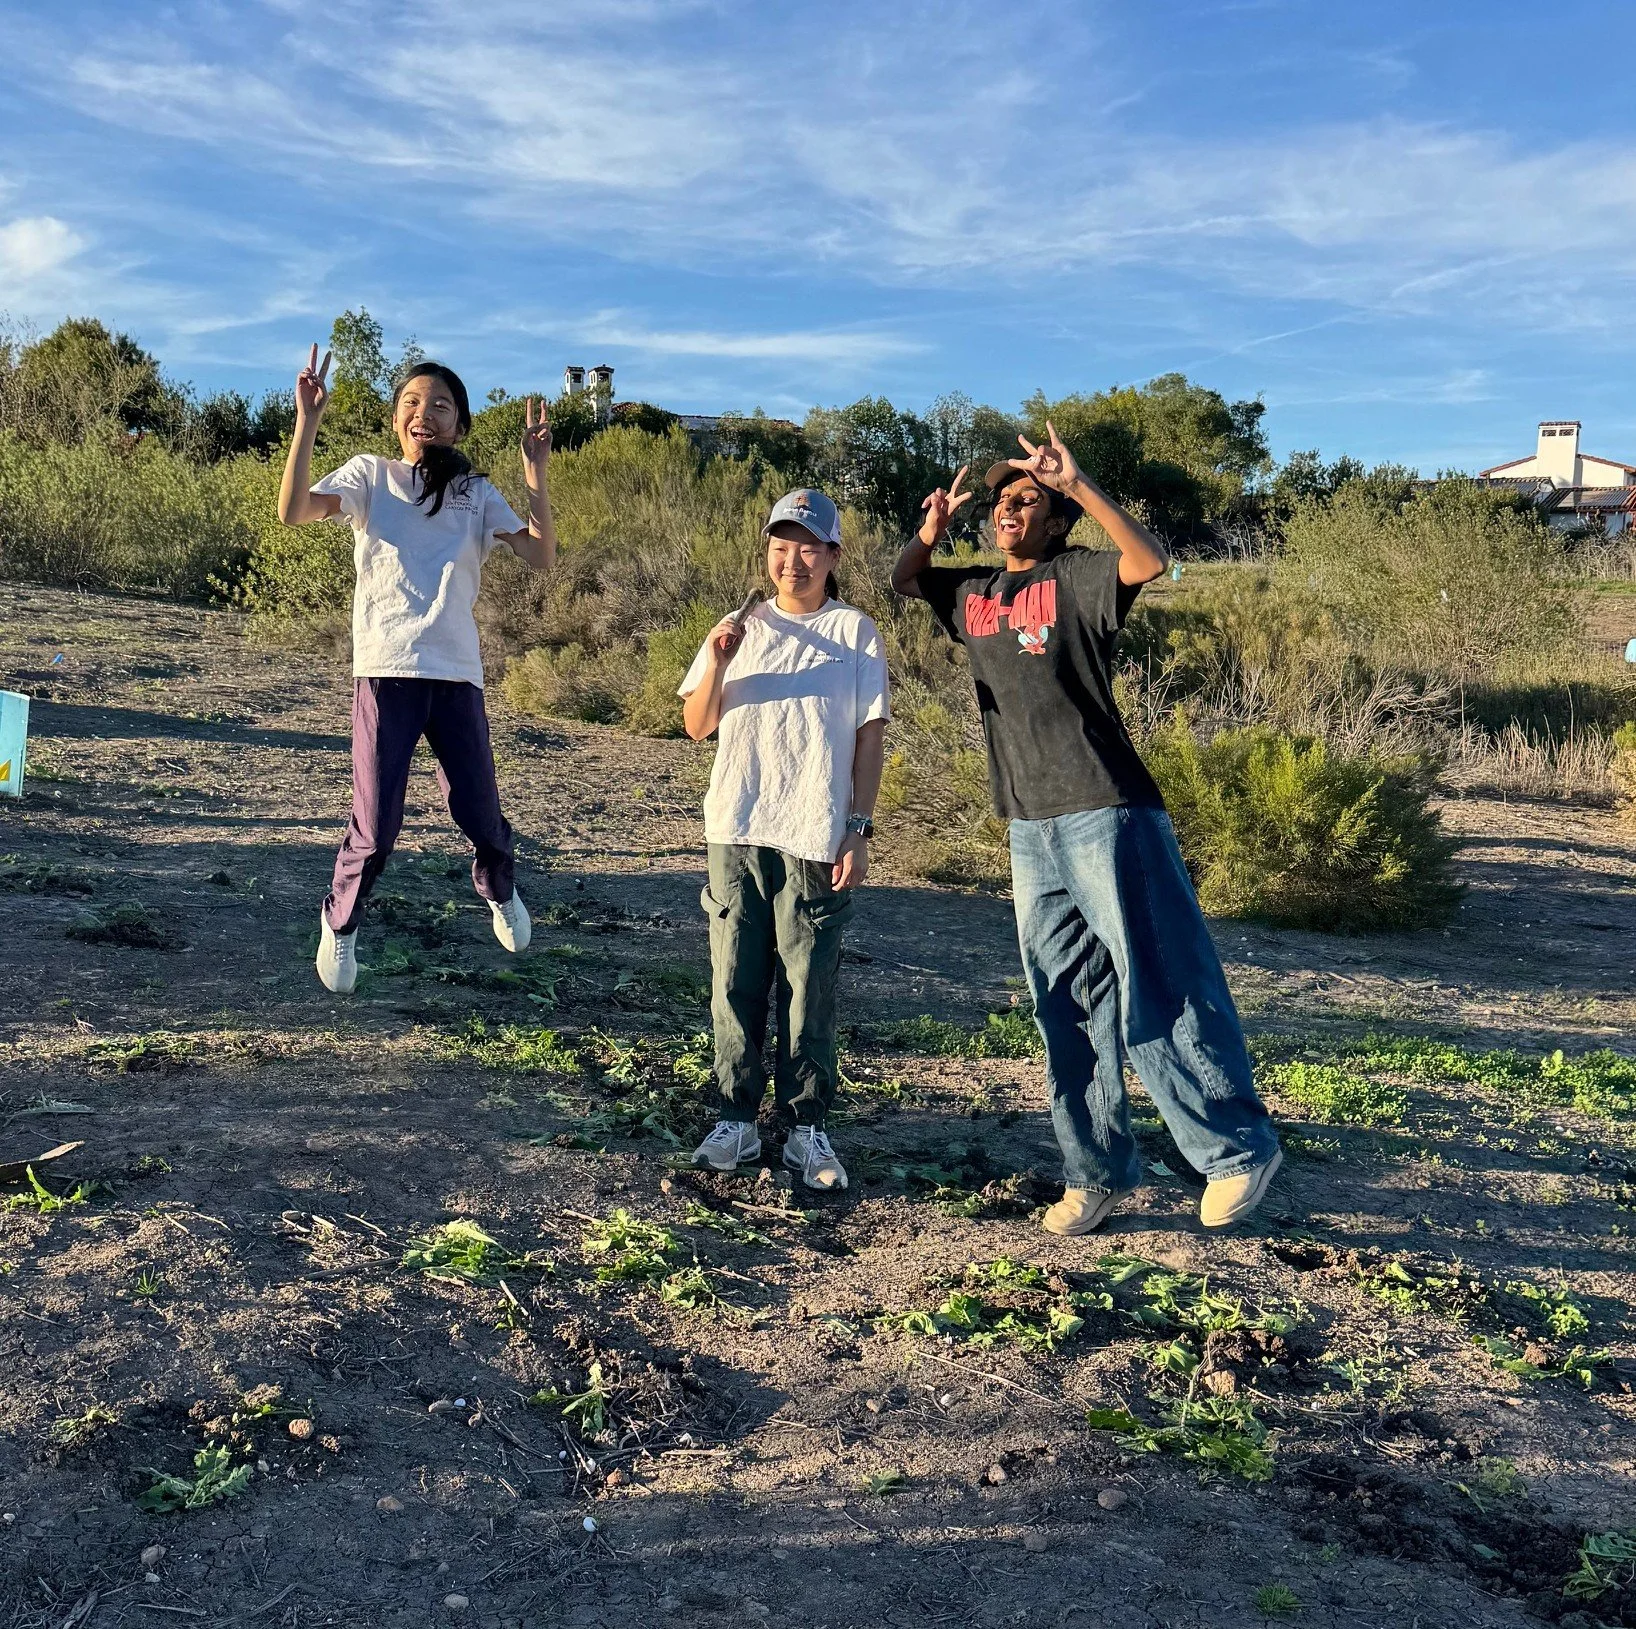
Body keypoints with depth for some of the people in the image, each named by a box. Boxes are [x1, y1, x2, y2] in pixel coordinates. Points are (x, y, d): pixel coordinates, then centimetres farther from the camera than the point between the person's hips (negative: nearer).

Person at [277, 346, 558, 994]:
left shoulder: (477, 494, 10)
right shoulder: (370, 474, 6)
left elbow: (542, 557, -3)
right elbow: (293, 511, -10)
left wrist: (535, 470, -10)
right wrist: (307, 424, -17)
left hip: (457, 674, 2)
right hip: (385, 670, -2)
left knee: (479, 814, 3)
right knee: (376, 826, -4)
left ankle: (498, 888, 38)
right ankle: (340, 922, 25)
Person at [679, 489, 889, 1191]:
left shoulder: (856, 633, 5)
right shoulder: (742, 627, 12)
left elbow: (869, 737, 2)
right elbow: (697, 726, 9)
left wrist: (860, 829, -5)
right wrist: (717, 662, -8)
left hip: (816, 838, -2)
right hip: (736, 832, 3)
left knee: (810, 988, 0)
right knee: (735, 981, 5)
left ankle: (807, 1127, 9)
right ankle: (736, 1119, 15)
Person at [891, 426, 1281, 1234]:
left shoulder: (1075, 579, -5)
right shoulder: (972, 593, 14)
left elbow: (1151, 560, -24)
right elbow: (902, 579, 29)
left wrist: (1075, 482, -22)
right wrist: (933, 528, 8)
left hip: (1107, 817, -7)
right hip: (1030, 832, 7)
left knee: (1158, 992, -5)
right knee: (1066, 1010, 11)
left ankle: (1238, 1147, 9)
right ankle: (1098, 1171, 21)